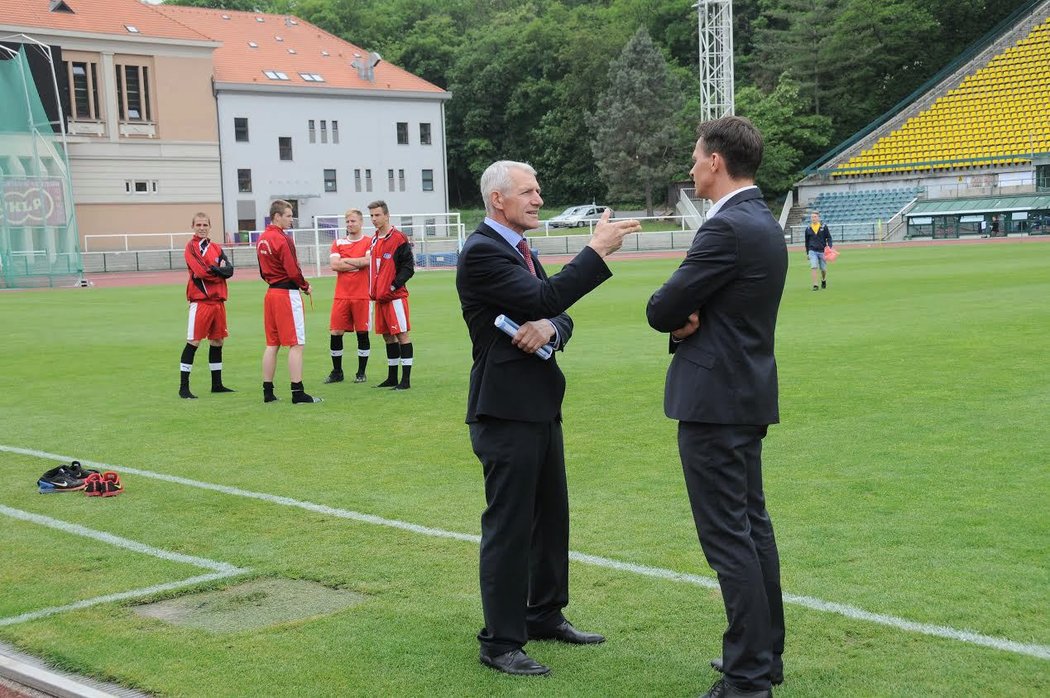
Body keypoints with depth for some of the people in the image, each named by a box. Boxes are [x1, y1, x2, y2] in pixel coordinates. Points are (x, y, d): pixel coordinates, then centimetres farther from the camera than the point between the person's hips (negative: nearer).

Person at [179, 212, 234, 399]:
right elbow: (201, 272, -17)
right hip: (200, 301, -6)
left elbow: (229, 270, 1)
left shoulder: (216, 248, 15)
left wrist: (213, 269, -14)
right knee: (193, 342, -7)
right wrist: (220, 270, -4)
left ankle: (217, 384, 22)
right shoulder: (191, 247, -3)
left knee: (217, 342, 12)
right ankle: (183, 387, -3)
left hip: (218, 301, 6)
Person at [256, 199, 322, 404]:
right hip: (287, 293, -9)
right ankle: (298, 393, -7)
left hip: (271, 293, 9)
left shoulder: (262, 239, 12)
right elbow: (293, 271, -18)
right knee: (296, 344, -5)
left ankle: (268, 392, 15)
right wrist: (305, 286, -3)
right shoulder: (283, 239, -15)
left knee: (272, 344, 12)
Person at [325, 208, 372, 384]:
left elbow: (368, 260, -16)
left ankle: (361, 372, 12)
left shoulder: (369, 242, 2)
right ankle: (337, 372, 13)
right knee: (335, 333, 0)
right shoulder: (338, 243, 10)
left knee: (362, 333, 2)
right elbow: (334, 265, -4)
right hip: (341, 296, 3)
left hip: (362, 296, -3)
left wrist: (345, 260, -7)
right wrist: (359, 264, -8)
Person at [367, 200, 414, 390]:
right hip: (380, 296, 8)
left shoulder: (398, 239, -9)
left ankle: (406, 379, -5)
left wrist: (394, 286, -16)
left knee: (402, 334, -6)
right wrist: (373, 289, 13)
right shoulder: (374, 240, 15)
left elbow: (408, 267, -12)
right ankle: (392, 378, 20)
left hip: (395, 296, -8)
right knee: (387, 335, 12)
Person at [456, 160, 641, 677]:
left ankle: (545, 616, 33)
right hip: (506, 410, -10)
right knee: (509, 525, -4)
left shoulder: (519, 249, 15)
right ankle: (500, 643, 6)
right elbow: (542, 299, -26)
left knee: (551, 517, 18)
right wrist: (597, 251, -23)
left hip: (540, 406, 10)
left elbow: (559, 315, 12)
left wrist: (549, 327, -12)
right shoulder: (481, 252, -15)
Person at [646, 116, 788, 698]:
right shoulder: (765, 224, 13)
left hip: (715, 400, -10)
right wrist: (691, 317, -5)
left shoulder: (727, 227, -19)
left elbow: (662, 309, -17)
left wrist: (675, 316, 5)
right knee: (753, 527, 15)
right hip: (748, 394, 10)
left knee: (728, 536, -6)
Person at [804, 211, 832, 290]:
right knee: (813, 267, -16)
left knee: (823, 269, 9)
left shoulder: (824, 227, 1)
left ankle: (823, 280, 39)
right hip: (812, 251, 0)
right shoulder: (808, 229, 6)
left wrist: (829, 247, -10)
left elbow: (829, 238, 5)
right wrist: (807, 253, 15)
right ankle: (815, 285, -16)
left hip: (822, 251, 0)